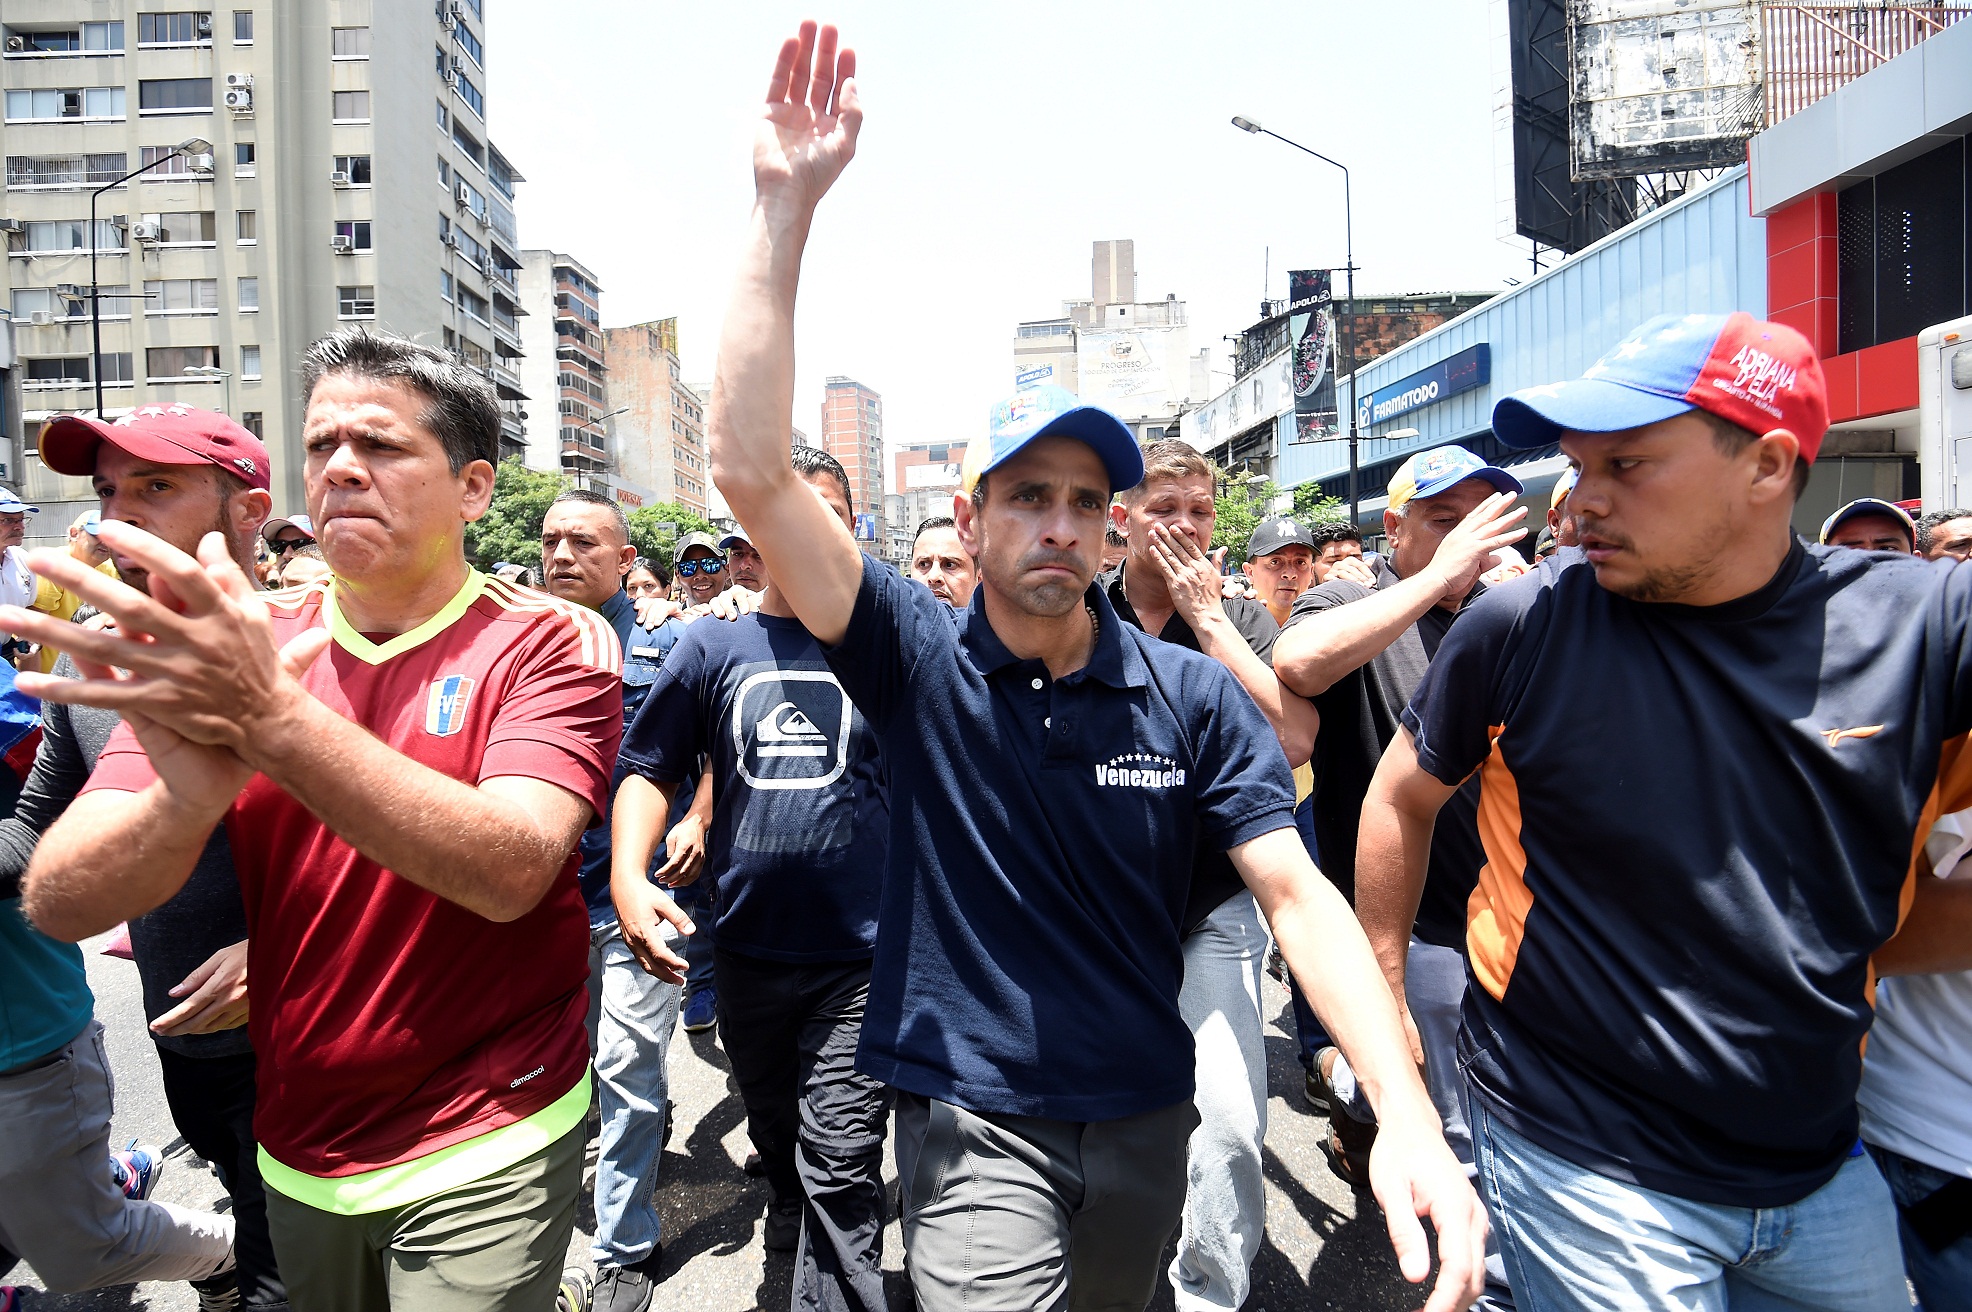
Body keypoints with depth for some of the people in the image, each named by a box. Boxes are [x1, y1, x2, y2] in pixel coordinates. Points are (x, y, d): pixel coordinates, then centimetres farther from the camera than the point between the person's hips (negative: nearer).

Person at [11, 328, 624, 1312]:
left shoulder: (552, 642, -13)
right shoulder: (229, 643, -3)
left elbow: (510, 871, -29)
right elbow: (60, 903, -11)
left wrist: (272, 719, -36)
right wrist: (187, 795, -32)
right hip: (296, 1154, 5)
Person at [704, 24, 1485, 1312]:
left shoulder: (1190, 694, -10)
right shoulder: (918, 659, -13)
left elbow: (1298, 895, -12)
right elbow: (751, 468, -23)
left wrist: (1409, 1117, -24)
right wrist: (786, 204, -28)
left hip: (1147, 1115, 3)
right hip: (975, 1126, -3)